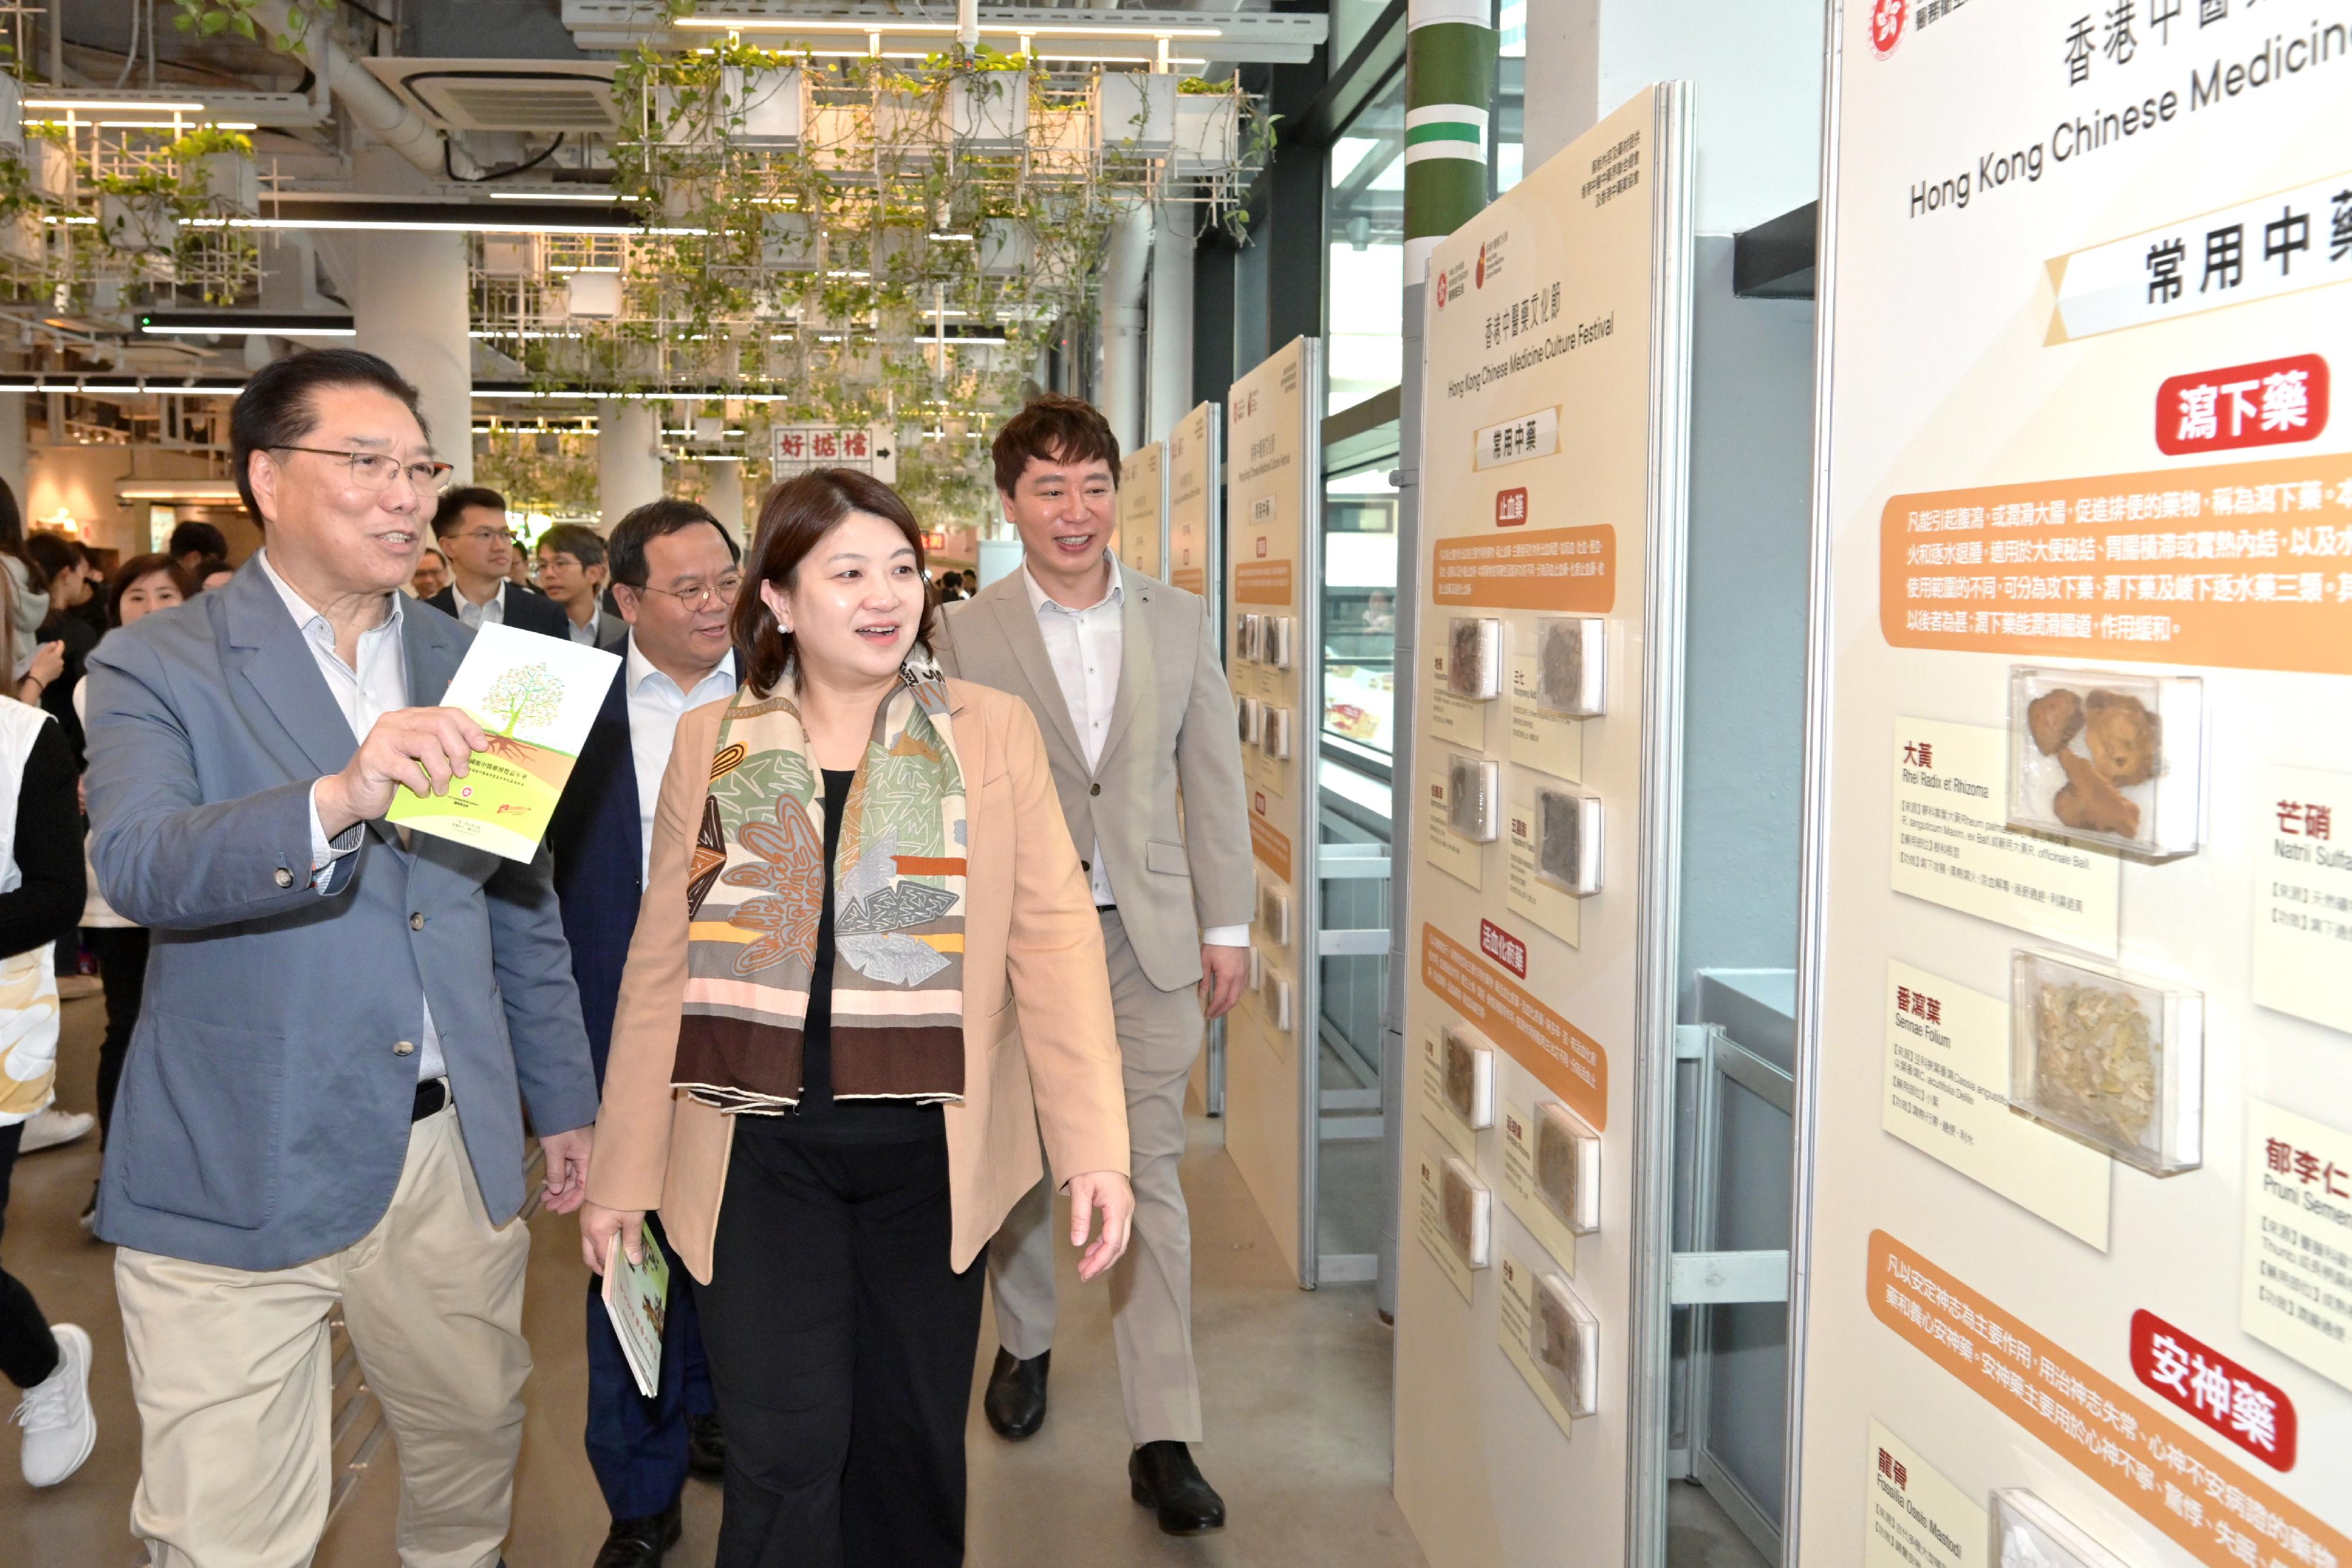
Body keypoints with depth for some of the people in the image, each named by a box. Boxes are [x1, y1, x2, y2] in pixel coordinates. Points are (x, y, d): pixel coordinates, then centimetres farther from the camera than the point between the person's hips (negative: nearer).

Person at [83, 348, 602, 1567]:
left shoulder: (465, 666, 9)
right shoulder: (158, 666, -4)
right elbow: (138, 867, -22)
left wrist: (564, 1101, 16)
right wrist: (338, 798, -38)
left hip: (453, 1158, 4)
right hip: (241, 1177, -4)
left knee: (475, 1447, 19)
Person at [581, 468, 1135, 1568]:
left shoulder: (992, 734, 0)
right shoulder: (709, 743, 3)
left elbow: (1053, 937, -4)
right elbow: (660, 963, 6)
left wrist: (1095, 1147, -12)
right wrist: (620, 1174, 7)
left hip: (928, 1151, 0)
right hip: (759, 1150, 0)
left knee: (913, 1453, 13)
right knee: (784, 1458, -2)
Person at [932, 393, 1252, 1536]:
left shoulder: (1181, 622, 4)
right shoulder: (967, 634, -1)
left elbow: (1214, 783, 6)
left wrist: (1227, 926, 4)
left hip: (1148, 936, 0)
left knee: (1148, 1172, 0)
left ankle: (1162, 1439, 8)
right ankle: (1024, 1341, 41)